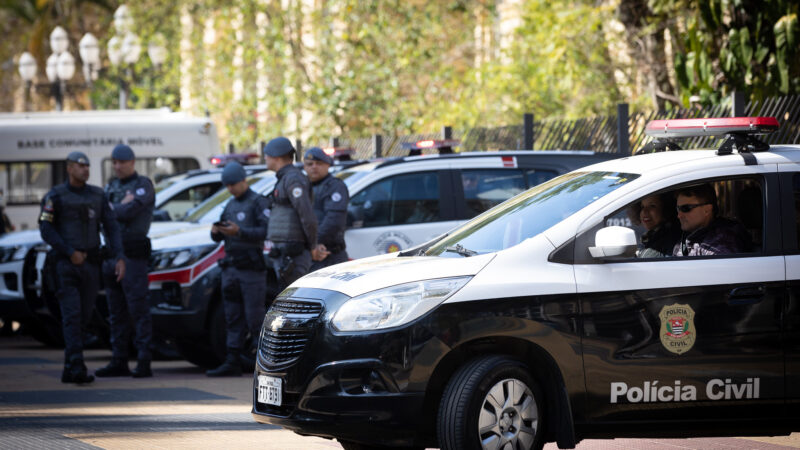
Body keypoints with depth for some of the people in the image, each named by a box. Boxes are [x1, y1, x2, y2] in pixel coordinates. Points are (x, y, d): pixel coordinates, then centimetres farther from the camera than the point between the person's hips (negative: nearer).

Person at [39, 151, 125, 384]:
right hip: (65, 264, -4)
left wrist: (119, 258, -5)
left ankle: (69, 368, 21)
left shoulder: (98, 196, 10)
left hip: (90, 263, 5)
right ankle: (77, 367, -21)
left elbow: (111, 227, 7)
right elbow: (46, 229, -8)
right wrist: (71, 253, -14)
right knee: (72, 315, -14)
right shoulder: (55, 196, -2)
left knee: (84, 315, 7)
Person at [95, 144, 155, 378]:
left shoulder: (143, 185, -4)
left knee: (138, 308, -9)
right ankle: (119, 362, 12)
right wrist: (122, 207, -10)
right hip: (111, 253, 7)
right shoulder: (111, 186, 18)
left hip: (133, 254, -7)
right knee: (116, 311, 9)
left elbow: (130, 211, -18)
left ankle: (144, 362, -10)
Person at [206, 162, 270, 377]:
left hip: (250, 268, -8)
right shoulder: (231, 205, 20)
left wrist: (239, 232, -25)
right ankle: (232, 362, 4)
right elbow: (219, 237, 20)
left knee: (255, 317, -8)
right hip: (230, 268, 8)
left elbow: (266, 231, -16)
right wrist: (216, 232, -3)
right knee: (233, 318, 5)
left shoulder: (257, 202, -4)